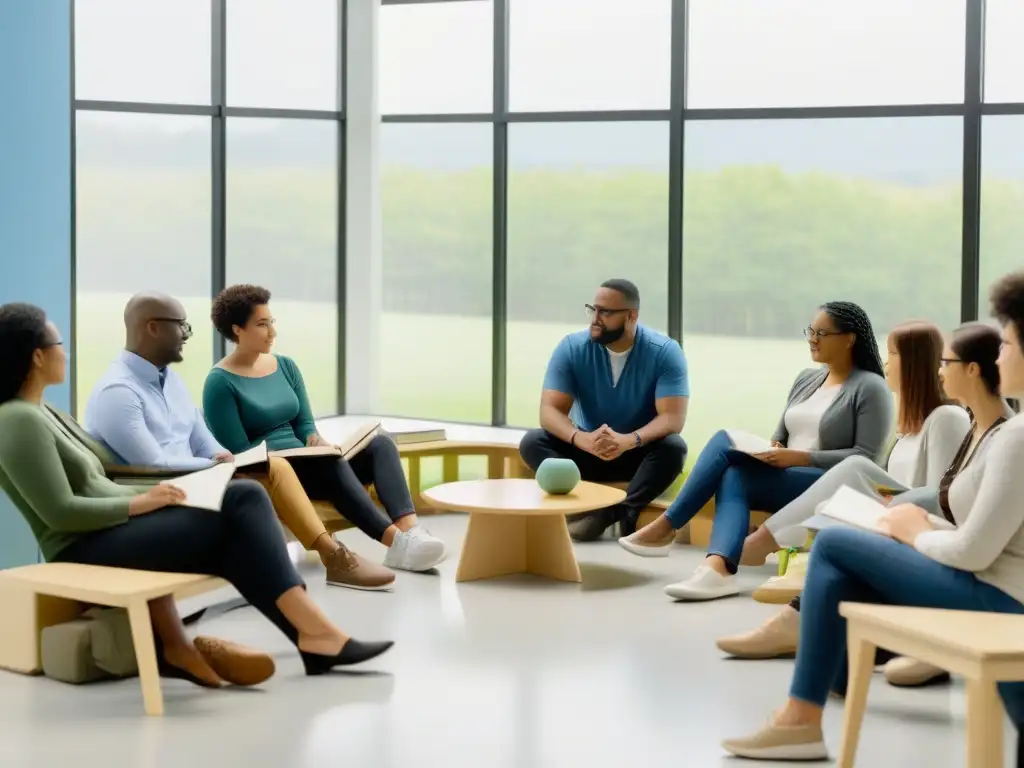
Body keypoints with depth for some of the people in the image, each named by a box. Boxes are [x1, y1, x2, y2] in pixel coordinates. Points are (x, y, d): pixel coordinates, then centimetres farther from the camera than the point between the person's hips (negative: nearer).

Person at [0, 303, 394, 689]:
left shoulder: (39, 413, 18)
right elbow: (61, 512, -20)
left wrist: (151, 494, 5)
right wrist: (142, 503, -13)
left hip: (114, 529, 9)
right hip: (85, 549, -9)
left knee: (245, 496, -8)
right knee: (234, 517, -17)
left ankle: (311, 631, -16)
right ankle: (312, 631, -11)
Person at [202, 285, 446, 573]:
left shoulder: (285, 366, 14)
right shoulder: (220, 382, -5)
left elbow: (305, 424, 14)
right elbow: (238, 452, -9)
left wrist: (316, 441, -9)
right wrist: (274, 456, -20)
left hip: (307, 464, 7)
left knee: (380, 445, -18)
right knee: (329, 461, -37)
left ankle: (410, 529, -42)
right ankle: (397, 543, -48)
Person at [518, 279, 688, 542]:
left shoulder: (664, 352, -15)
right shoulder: (572, 348, -11)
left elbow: (673, 417, -23)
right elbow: (549, 411, -18)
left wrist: (629, 440, -43)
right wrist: (583, 439, -39)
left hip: (640, 453, -2)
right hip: (587, 451, 2)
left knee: (673, 447, -33)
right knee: (532, 442, -24)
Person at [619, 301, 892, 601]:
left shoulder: (870, 387, -4)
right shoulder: (806, 379, 18)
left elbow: (866, 457, -12)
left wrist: (800, 457, -19)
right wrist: (772, 450, -5)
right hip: (783, 477, 7)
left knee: (729, 459, -26)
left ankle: (665, 527, -16)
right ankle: (717, 567, -44)